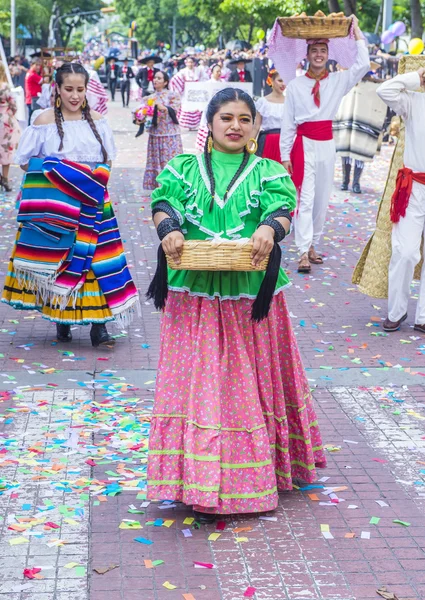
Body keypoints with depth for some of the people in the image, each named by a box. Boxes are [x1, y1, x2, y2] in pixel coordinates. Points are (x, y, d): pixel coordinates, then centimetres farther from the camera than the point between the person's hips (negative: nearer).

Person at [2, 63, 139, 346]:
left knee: (97, 257, -5)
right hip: (57, 203, -2)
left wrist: (96, 176, -5)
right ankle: (62, 321, 17)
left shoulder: (97, 120, 7)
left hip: (92, 202, 2)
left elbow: (108, 159, 13)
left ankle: (99, 325, -1)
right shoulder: (44, 121, -1)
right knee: (60, 260, 3)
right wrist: (56, 172, -11)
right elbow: (26, 161, 0)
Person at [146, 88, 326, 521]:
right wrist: (169, 228, -28)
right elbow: (164, 202, -4)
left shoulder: (268, 172, 9)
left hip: (250, 296, 1)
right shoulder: (185, 167, 11)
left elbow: (282, 208, -8)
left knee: (251, 380, 9)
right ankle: (202, 485, 6)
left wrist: (270, 228, -32)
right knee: (198, 382, -1)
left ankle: (255, 473, 25)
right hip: (195, 296, 0)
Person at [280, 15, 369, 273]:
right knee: (305, 199, -8)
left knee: (322, 199, 9)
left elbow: (363, 65, -10)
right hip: (304, 145, -3)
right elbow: (287, 123, 1)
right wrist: (285, 155, -2)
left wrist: (357, 31, -3)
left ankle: (312, 246, 21)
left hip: (327, 145, 3)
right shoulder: (295, 85, 0)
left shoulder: (338, 81, 5)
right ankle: (304, 253, -11)